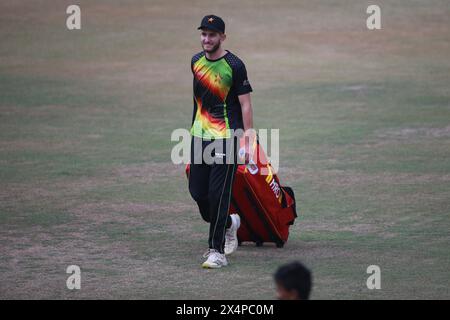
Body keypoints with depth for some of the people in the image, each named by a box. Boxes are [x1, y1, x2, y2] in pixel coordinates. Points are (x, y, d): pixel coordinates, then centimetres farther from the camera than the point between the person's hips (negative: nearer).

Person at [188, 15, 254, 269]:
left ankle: (217, 252, -7)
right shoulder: (196, 62, 10)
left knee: (218, 194, -10)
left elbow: (245, 105, -9)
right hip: (199, 136, 6)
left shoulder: (234, 66, -10)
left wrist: (248, 139, -15)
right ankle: (229, 223, 34)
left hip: (226, 139, -6)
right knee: (197, 192, 7)